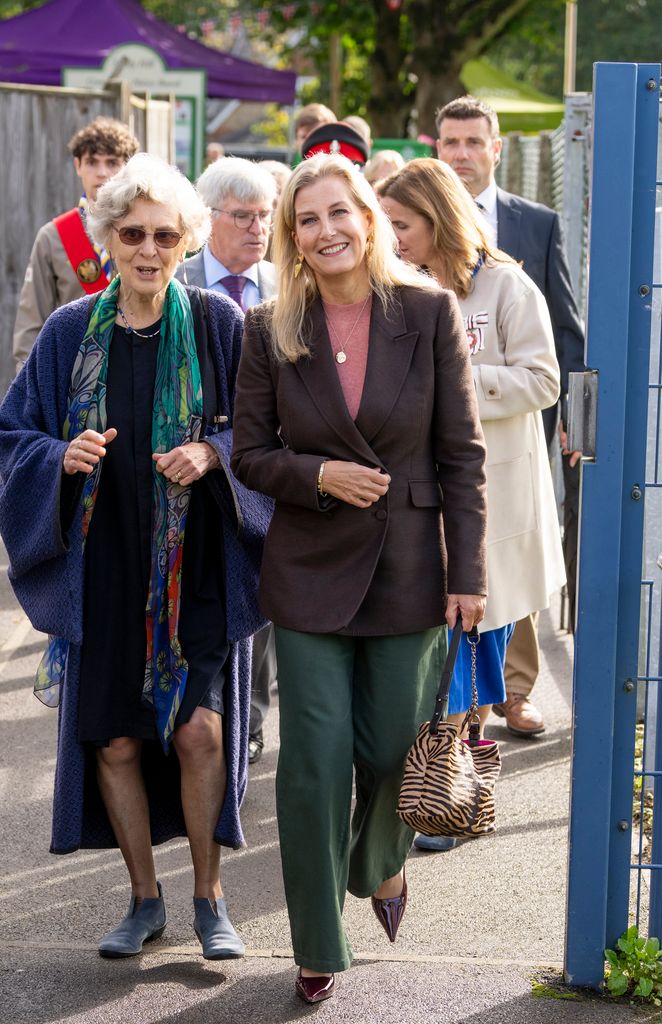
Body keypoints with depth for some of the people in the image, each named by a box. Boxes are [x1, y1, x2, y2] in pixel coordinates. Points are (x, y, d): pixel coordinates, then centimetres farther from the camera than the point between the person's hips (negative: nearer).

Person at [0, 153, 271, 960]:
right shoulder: (70, 333, 1)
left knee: (199, 730, -8)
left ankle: (208, 895, 12)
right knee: (115, 740, 7)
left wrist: (214, 454, -18)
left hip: (195, 568, -2)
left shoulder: (218, 325, -3)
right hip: (102, 569, 2)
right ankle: (145, 899, 24)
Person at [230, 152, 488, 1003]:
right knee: (314, 760, 1)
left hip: (409, 567, 0)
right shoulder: (269, 330, -1)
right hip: (310, 572, 0)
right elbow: (249, 454, 5)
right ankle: (317, 947, 17)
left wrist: (467, 573, -6)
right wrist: (319, 475, -15)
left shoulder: (429, 312, -3)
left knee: (393, 752, 6)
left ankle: (381, 867, 41)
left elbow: (462, 453, -2)